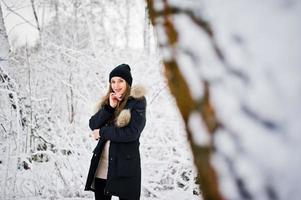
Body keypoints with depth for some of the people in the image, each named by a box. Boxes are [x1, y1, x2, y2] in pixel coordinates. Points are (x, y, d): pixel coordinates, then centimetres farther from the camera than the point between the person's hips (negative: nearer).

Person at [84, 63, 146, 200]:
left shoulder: (136, 103, -5)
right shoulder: (108, 101, 13)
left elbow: (131, 133, -16)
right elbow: (93, 125, 2)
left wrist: (102, 132, -7)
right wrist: (109, 107, -11)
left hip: (125, 166, -6)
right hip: (102, 166, 6)